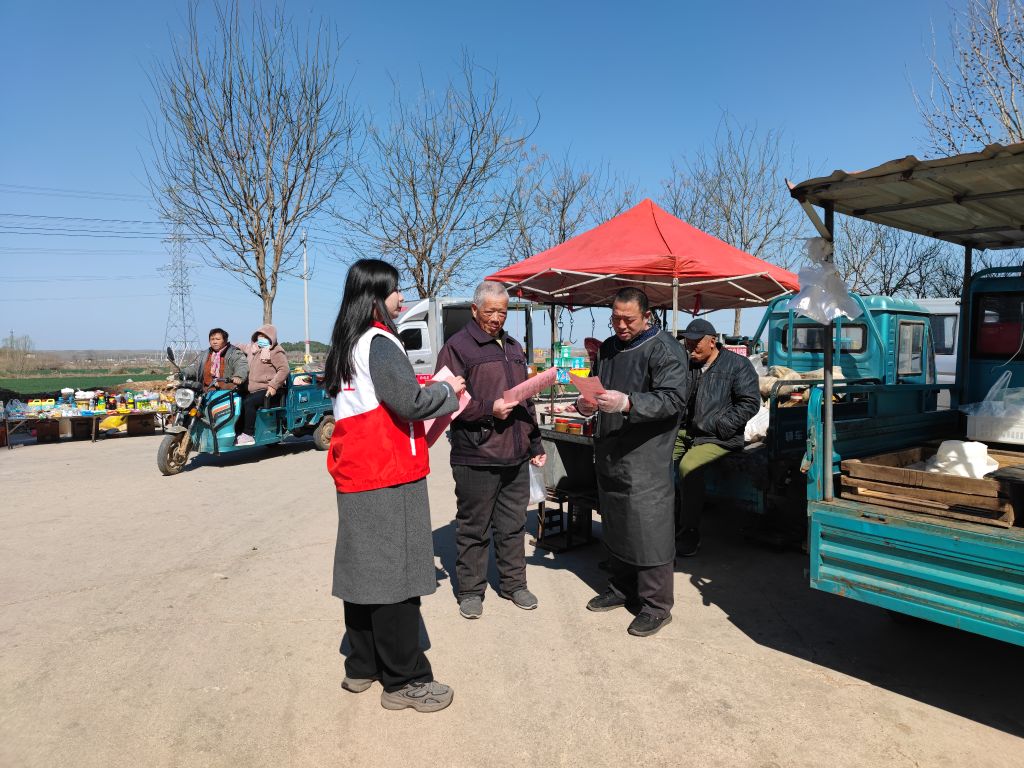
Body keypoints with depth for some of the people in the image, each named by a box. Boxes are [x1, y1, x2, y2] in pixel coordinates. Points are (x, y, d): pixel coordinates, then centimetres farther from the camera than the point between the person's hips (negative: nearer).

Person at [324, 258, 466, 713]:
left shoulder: (347, 345, 15)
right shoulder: (379, 342, -14)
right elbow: (410, 402, -19)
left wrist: (436, 395, 13)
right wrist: (448, 392, -2)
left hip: (355, 475, 9)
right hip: (388, 475, -9)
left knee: (364, 569, 15)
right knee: (396, 573, -2)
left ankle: (362, 667, 27)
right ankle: (405, 680, 8)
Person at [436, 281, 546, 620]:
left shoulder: (514, 347, 19)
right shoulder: (458, 346, -5)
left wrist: (535, 444, 21)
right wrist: (489, 409, -19)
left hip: (516, 455, 6)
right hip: (476, 455, -6)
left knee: (513, 525, 15)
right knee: (473, 528, 6)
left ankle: (514, 583, 30)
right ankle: (470, 590, 21)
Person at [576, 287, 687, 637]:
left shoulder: (664, 349, -8)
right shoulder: (608, 348, 15)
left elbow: (672, 400, -18)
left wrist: (627, 403, -31)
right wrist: (585, 404, 2)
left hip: (646, 456, -7)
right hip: (609, 453, 7)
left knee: (649, 530, -4)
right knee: (616, 525, 16)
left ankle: (656, 605, 10)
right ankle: (622, 588, 32)